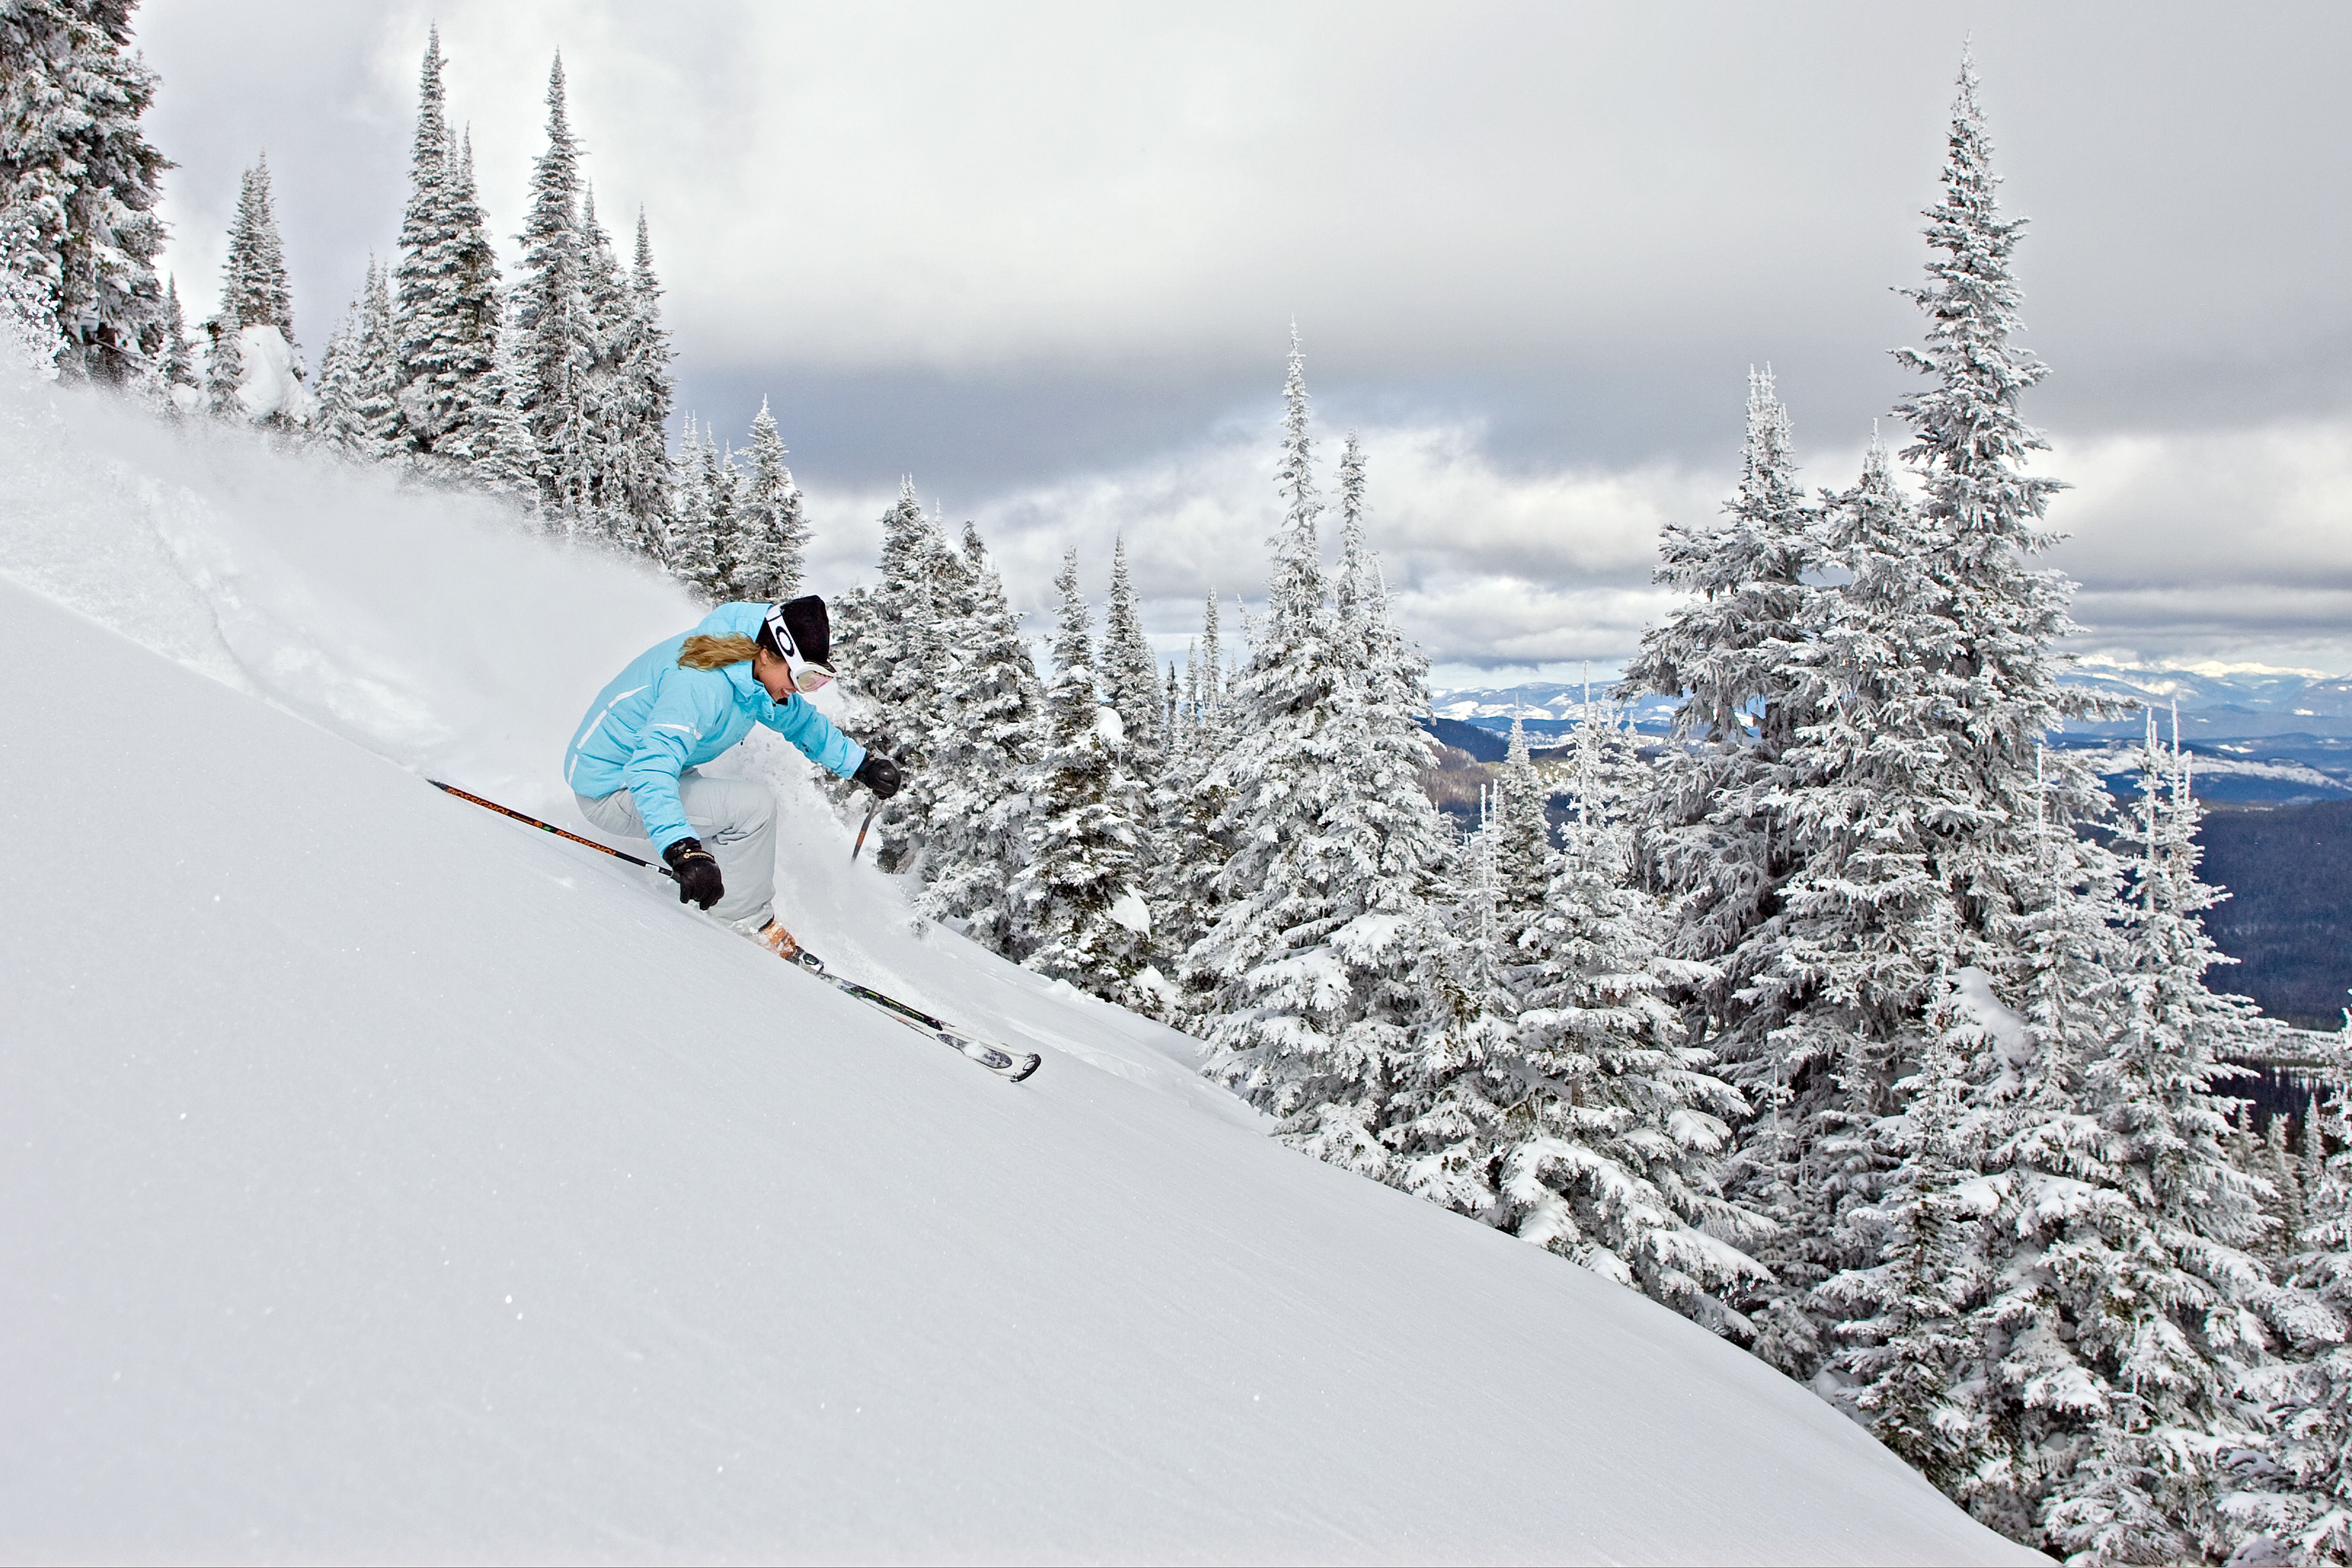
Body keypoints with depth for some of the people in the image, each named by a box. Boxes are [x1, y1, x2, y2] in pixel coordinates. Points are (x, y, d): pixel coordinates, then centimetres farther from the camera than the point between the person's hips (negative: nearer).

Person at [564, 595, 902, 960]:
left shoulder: (755, 675, -4)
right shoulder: (702, 684, -33)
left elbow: (800, 720, 16)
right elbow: (650, 769, -44)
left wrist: (862, 765, 12)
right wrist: (684, 851, -54)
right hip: (611, 790, -10)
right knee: (754, 805, -22)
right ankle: (748, 923, -9)